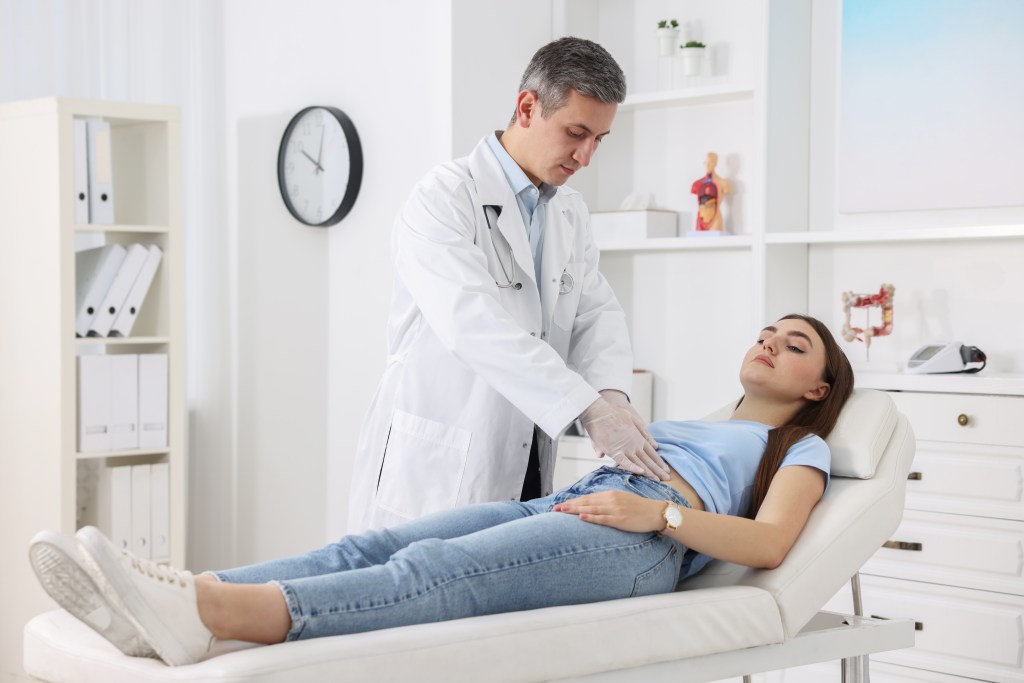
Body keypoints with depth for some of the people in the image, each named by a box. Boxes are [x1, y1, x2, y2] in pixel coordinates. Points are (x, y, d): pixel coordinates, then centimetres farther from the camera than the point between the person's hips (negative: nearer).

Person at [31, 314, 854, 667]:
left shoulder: (800, 447, 22)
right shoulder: (688, 422, 42)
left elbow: (770, 543, 0)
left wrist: (658, 512, -12)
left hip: (640, 545, -6)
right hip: (563, 503, 7)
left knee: (437, 569, -33)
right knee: (375, 546, -23)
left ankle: (201, 615, -55)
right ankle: (180, 597, -43)